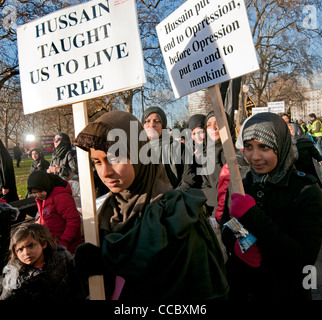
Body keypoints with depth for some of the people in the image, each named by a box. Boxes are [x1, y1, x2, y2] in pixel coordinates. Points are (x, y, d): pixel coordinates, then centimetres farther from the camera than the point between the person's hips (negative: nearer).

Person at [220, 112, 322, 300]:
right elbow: (226, 228, 0)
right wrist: (236, 244, -23)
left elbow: (306, 258, -25)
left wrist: (252, 215, -31)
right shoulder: (242, 184, -5)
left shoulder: (306, 191, -17)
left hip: (285, 292, -3)